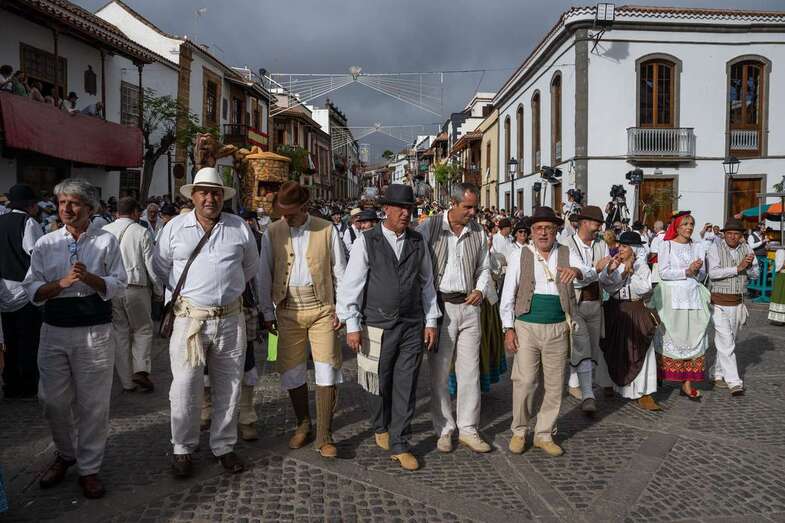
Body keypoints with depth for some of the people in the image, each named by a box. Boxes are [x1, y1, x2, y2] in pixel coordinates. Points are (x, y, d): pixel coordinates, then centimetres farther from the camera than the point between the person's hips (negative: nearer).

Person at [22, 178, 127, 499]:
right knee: (54, 401, 10)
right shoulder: (45, 244, 7)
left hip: (95, 332, -2)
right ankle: (65, 454, 36)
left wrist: (89, 277, -19)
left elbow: (118, 286, -3)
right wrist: (63, 282, -16)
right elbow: (32, 291, 1)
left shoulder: (106, 241, 2)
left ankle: (89, 468, 19)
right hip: (54, 331, 2)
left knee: (93, 403, 4)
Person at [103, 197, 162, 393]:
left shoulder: (103, 232, 5)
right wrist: (158, 290, 6)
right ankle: (141, 370, -4)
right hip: (136, 287, -3)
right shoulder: (141, 232, -5)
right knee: (143, 329, 12)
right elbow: (151, 265, -5)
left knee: (119, 333, 10)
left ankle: (126, 381, 15)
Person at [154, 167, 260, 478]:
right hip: (189, 319, -1)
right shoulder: (175, 227, 2)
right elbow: (160, 267, 14)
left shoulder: (239, 228, 4)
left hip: (230, 320, 2)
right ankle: (183, 449, 21)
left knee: (228, 388, 10)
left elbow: (251, 267, 18)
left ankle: (223, 446, 26)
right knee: (184, 389, 2)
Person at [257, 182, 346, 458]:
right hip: (289, 310, 2)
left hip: (322, 308, -1)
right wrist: (268, 312, 5)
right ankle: (303, 425, 30)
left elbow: (340, 272, 3)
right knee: (292, 371, 9)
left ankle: (324, 437, 8)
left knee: (327, 371, -3)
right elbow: (264, 275, 6)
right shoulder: (272, 232, 2)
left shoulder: (327, 230, -2)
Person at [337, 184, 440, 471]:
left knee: (406, 387, 4)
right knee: (381, 385, 11)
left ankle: (399, 445, 17)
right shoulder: (367, 241, -5)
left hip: (413, 326, 2)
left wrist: (431, 320, 8)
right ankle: (380, 428, 39)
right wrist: (352, 325, -8)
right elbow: (351, 284, -5)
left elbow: (427, 283, 11)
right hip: (379, 326, -2)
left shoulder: (418, 241, 6)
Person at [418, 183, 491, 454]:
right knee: (439, 372, 4)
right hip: (440, 306, -3)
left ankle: (468, 429, 17)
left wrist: (480, 290, 0)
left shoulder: (478, 231, 7)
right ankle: (444, 430, 18)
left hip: (469, 307, 4)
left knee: (470, 370, 6)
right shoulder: (429, 228, -6)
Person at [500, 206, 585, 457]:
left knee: (555, 385, 8)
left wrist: (577, 271, -35)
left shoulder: (567, 254, 5)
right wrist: (509, 329, -4)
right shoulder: (519, 256, 1)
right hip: (526, 327, -2)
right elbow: (508, 295, 2)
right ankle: (519, 431, 16)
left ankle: (544, 434, 23)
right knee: (525, 382, -4)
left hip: (558, 329, 2)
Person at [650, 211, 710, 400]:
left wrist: (697, 271, -9)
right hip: (672, 297, -4)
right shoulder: (667, 245, 0)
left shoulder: (698, 247, 13)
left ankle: (687, 384, 2)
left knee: (693, 338, -1)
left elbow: (702, 275, 12)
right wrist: (687, 271, -14)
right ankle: (659, 376, 12)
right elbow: (663, 272, -9)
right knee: (669, 338, 0)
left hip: (693, 296, 4)